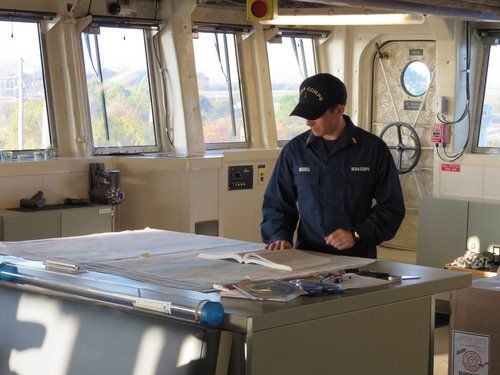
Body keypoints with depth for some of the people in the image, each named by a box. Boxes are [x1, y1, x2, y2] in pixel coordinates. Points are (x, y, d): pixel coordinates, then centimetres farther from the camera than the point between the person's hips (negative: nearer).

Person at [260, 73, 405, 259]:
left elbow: (392, 207, 4)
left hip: (358, 258, -2)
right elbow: (276, 203, 16)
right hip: (306, 258, 2)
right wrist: (279, 237, -2)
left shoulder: (373, 149, 2)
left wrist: (357, 235, -9)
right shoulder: (295, 150, 10)